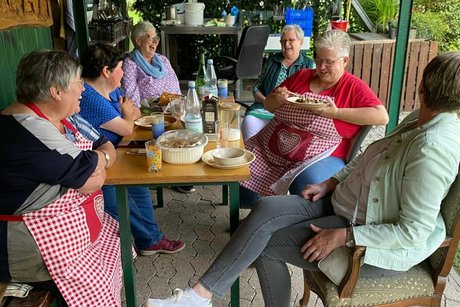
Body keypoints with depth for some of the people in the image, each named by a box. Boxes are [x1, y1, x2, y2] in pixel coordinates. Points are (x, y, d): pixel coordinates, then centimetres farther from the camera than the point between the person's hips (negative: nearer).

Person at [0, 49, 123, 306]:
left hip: (75, 223, 10)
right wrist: (102, 158, -4)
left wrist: (95, 171, -15)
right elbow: (81, 169, -25)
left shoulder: (63, 116, 5)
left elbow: (107, 147, 5)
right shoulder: (28, 130, -26)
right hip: (38, 244, -10)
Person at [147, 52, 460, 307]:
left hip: (372, 242, -8)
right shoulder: (419, 119, 4)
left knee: (265, 244, -13)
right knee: (266, 209, -13)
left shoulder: (433, 147, -26)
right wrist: (330, 183, 4)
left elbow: (413, 230, -26)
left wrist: (344, 236, -24)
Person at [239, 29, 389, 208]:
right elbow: (268, 106, 20)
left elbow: (382, 117, -14)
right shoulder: (301, 76, 13)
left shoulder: (353, 87, 0)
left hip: (318, 158, -5)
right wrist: (277, 100, -6)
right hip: (270, 150, 5)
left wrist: (336, 113, -20)